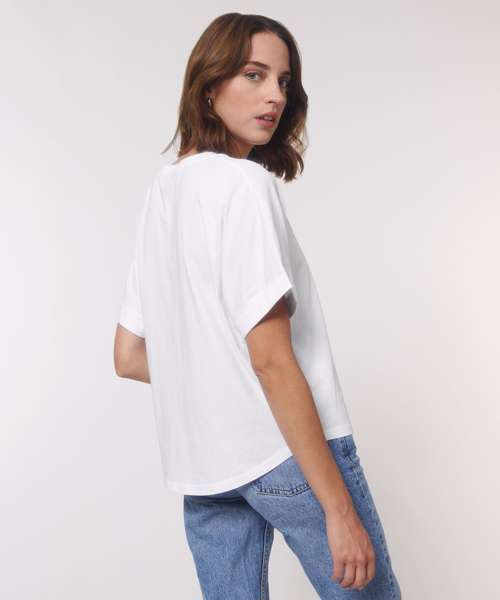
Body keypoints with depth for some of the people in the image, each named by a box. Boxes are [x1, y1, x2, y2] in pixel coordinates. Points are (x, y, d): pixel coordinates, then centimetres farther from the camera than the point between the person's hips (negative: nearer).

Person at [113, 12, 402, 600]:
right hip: (286, 453, -7)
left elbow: (128, 358, 13)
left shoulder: (160, 192, 11)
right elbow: (271, 356, -19)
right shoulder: (243, 183, -12)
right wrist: (339, 508, -17)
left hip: (199, 465, 8)